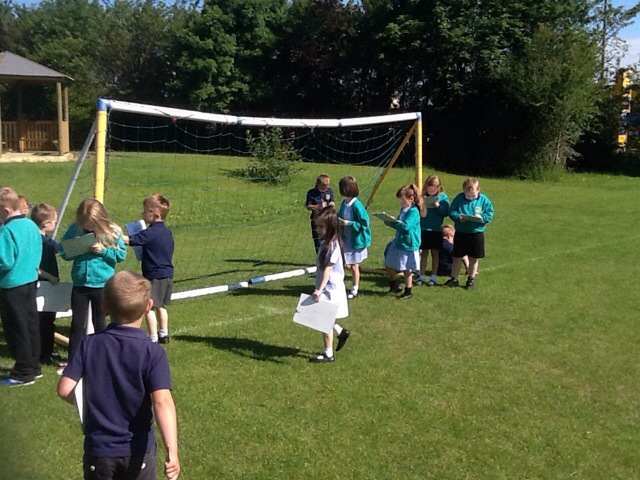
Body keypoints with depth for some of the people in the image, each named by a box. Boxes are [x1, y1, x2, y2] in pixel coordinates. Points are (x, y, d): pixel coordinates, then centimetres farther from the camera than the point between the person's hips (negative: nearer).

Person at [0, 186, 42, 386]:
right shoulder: (32, 225, 4)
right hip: (31, 280, 8)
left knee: (16, 329, 3)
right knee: (31, 324, 16)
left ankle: (23, 373, 11)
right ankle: (34, 366, 27)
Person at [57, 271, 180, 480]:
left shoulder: (88, 344, -9)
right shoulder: (153, 352, -17)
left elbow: (65, 389, -11)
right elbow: (162, 401, -27)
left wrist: (89, 401, 10)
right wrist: (172, 451, -32)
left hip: (98, 449, 2)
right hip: (138, 451, -1)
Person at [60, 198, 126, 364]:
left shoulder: (112, 231, -9)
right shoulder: (75, 229, -4)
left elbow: (122, 254, -4)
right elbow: (63, 251, 4)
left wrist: (103, 251, -18)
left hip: (102, 284, -1)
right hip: (79, 283, 2)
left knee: (99, 323, 13)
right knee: (77, 323, 9)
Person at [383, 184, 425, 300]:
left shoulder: (413, 211, -19)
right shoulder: (403, 210, 10)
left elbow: (405, 225, -29)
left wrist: (392, 222, -22)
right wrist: (391, 222, 0)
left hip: (408, 244, -9)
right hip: (398, 242, 9)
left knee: (406, 269, 2)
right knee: (388, 265, 13)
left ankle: (408, 292, 17)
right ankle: (395, 286, 32)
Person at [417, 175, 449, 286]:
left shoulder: (442, 196, -3)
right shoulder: (422, 196, 3)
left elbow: (446, 212, -8)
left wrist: (438, 206, -23)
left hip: (435, 229, -2)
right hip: (422, 228, 2)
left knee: (434, 252, 7)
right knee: (424, 252, 8)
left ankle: (434, 277, 15)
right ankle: (422, 276, 15)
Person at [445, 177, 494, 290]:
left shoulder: (484, 199, -4)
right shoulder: (459, 198, -4)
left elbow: (490, 214, -2)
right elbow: (451, 211, -3)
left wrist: (481, 217, -21)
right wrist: (458, 217, -21)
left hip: (477, 233, 0)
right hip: (460, 233, 0)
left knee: (474, 259, 10)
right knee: (457, 257, 8)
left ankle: (471, 280, 25)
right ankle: (454, 279, 21)